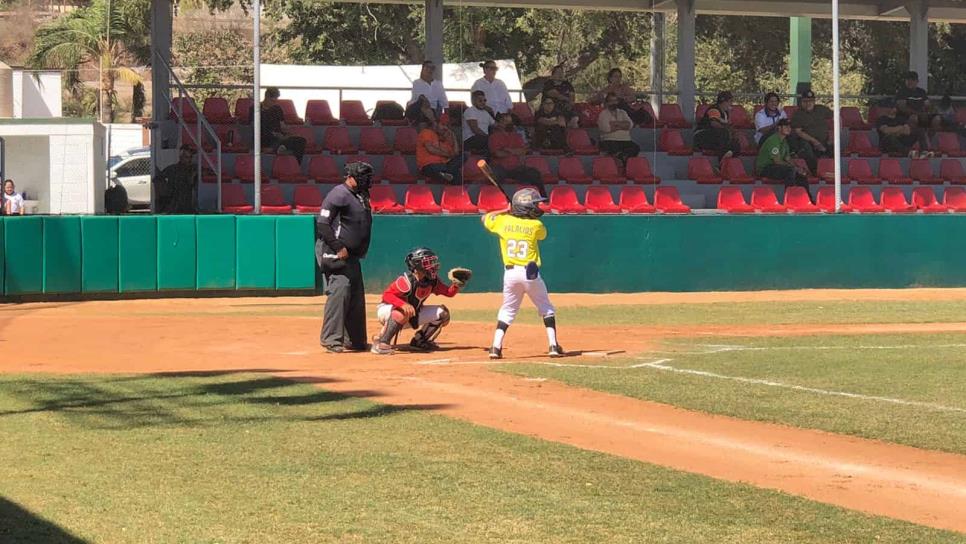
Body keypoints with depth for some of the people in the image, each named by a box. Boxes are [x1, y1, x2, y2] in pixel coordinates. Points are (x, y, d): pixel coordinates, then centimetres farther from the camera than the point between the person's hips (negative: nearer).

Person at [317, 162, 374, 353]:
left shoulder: (362, 196, 15)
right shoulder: (339, 194, -13)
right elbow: (322, 224, -18)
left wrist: (359, 251, 13)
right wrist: (338, 248, -21)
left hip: (352, 254, 10)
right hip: (335, 252, -10)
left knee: (357, 295, 11)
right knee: (340, 290, -16)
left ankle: (355, 340, 19)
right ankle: (331, 339, -16)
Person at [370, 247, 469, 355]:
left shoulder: (432, 281, -7)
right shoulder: (407, 281, -29)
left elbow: (449, 293, 0)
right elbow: (386, 295, -35)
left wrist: (457, 285, -22)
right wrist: (403, 304, -51)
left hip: (412, 314, 8)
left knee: (442, 313, 0)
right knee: (402, 313, -43)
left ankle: (419, 341, 10)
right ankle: (381, 343, -33)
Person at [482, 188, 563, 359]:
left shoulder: (503, 221, 1)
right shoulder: (536, 225, -5)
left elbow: (485, 218, 19)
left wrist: (507, 211, 23)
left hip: (510, 273, 2)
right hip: (530, 273, -2)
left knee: (507, 310, 13)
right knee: (546, 309, 12)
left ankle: (496, 347, 0)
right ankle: (553, 345, 4)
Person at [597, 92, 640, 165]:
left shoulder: (623, 113, 23)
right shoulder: (603, 114, 10)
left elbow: (630, 124, 5)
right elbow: (606, 128, -9)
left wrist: (615, 123, -3)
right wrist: (622, 125, 3)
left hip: (625, 140, 4)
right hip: (609, 140, -4)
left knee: (636, 148, -28)